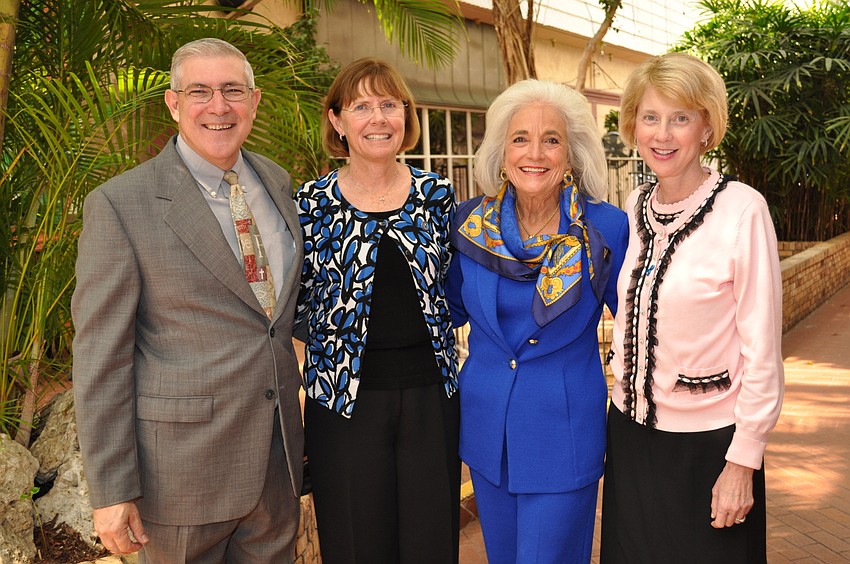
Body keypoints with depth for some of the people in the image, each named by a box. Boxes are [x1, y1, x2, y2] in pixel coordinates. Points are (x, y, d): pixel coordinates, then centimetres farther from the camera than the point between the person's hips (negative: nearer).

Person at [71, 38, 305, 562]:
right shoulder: (120, 205, -12)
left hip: (279, 458, 5)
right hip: (182, 466, -5)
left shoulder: (277, 182, 6)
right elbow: (100, 355, -11)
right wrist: (111, 492, -12)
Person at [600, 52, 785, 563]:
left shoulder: (742, 210, -15)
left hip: (707, 443, -5)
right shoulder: (633, 209, 2)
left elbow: (762, 348, -13)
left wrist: (743, 462, -12)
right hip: (631, 431, 5)